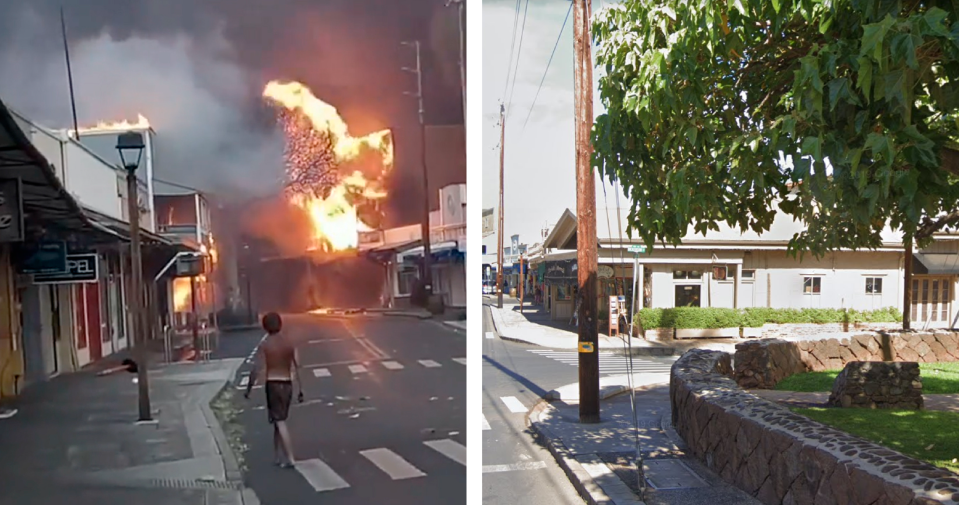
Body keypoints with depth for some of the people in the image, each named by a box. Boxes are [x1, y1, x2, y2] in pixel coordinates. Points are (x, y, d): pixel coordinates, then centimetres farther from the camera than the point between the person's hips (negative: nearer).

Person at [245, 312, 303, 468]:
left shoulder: (264, 345, -7)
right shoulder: (290, 343, 5)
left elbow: (257, 369, -10)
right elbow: (297, 367, 2)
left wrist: (248, 389, 1)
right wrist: (300, 389, 7)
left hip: (272, 384, -5)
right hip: (287, 384, 5)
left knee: (280, 422, -4)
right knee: (278, 420, 17)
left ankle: (290, 459, -8)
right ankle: (277, 456, 22)